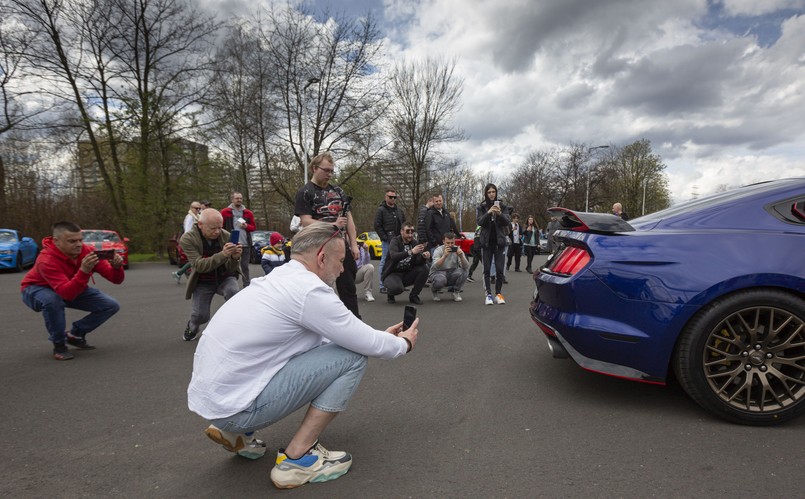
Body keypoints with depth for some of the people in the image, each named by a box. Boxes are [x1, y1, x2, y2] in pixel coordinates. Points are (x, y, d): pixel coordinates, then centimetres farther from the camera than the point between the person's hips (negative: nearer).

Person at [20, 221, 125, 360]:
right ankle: (59, 345, -16)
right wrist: (84, 271, -61)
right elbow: (68, 294, -48)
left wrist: (117, 267, -45)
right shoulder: (46, 260, -35)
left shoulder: (88, 252, -23)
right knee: (52, 300, -40)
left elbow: (116, 279, -23)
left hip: (72, 289, 4)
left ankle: (75, 335, 10)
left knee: (111, 305, -13)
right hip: (37, 289, -4)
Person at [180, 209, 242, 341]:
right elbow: (199, 266, -28)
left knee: (232, 291, -31)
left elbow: (230, 268, -13)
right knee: (200, 316, -11)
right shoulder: (188, 239, -19)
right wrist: (222, 255, -44)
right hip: (203, 283, 0)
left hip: (225, 278, 0)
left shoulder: (226, 236, -16)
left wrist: (235, 257, -37)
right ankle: (192, 326, 29)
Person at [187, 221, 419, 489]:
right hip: (233, 405, -9)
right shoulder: (309, 290, -18)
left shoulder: (280, 279, 11)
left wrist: (382, 337, 25)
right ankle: (296, 459, -1)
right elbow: (367, 344, -10)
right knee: (352, 357, -10)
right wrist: (404, 343, 10)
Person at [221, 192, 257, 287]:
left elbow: (253, 226, 14)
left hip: (245, 244, 2)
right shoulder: (225, 212, 1)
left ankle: (247, 285, 16)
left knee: (245, 266, 9)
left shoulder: (248, 213, 9)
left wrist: (246, 226, -7)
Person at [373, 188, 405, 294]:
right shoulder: (381, 210, -3)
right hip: (387, 242, -6)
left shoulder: (399, 210, 15)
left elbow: (404, 224, 22)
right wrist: (385, 238, -14)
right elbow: (377, 226, -9)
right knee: (385, 263, -2)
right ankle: (383, 286, 3)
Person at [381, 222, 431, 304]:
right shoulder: (395, 241, -11)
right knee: (397, 288, -36)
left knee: (424, 268, -19)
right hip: (393, 274, -5)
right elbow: (394, 256, -32)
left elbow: (418, 261, -9)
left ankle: (413, 295, -3)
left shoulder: (414, 243, 2)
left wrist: (424, 257, -32)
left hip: (407, 274, 5)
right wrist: (411, 252, -44)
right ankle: (389, 292, 4)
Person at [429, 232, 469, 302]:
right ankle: (435, 292, 1)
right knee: (440, 280, -37)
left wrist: (461, 256, -36)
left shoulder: (458, 250, -7)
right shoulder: (438, 250, -16)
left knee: (463, 272, -27)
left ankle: (456, 292, -1)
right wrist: (444, 256, -45)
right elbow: (435, 267, -32)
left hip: (452, 274, 3)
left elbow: (466, 267, -18)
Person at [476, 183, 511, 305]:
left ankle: (498, 293, 7)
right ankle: (488, 294, 4)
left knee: (500, 269, -2)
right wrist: (488, 213, -26)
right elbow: (480, 222, -9)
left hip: (499, 241, 0)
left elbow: (508, 221, -4)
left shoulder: (502, 206, 6)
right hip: (486, 241, 0)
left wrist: (500, 214, -23)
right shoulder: (481, 207, 5)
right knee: (486, 269, -1)